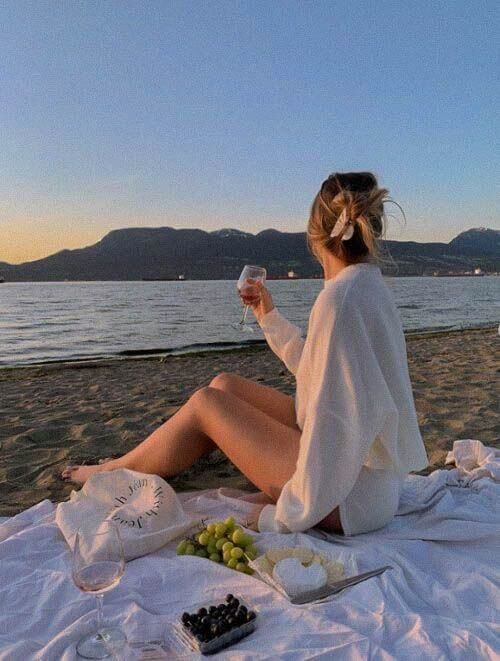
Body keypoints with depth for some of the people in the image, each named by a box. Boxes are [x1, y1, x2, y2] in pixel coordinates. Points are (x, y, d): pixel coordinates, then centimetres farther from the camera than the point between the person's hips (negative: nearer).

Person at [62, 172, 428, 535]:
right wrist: (269, 315, 18)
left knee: (206, 403, -2)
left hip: (351, 491, -9)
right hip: (361, 459, 9)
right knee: (225, 385, 11)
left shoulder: (339, 297, -25)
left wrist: (283, 516, -19)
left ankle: (113, 473, 23)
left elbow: (336, 428, -28)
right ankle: (146, 464, 30)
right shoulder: (370, 286, 6)